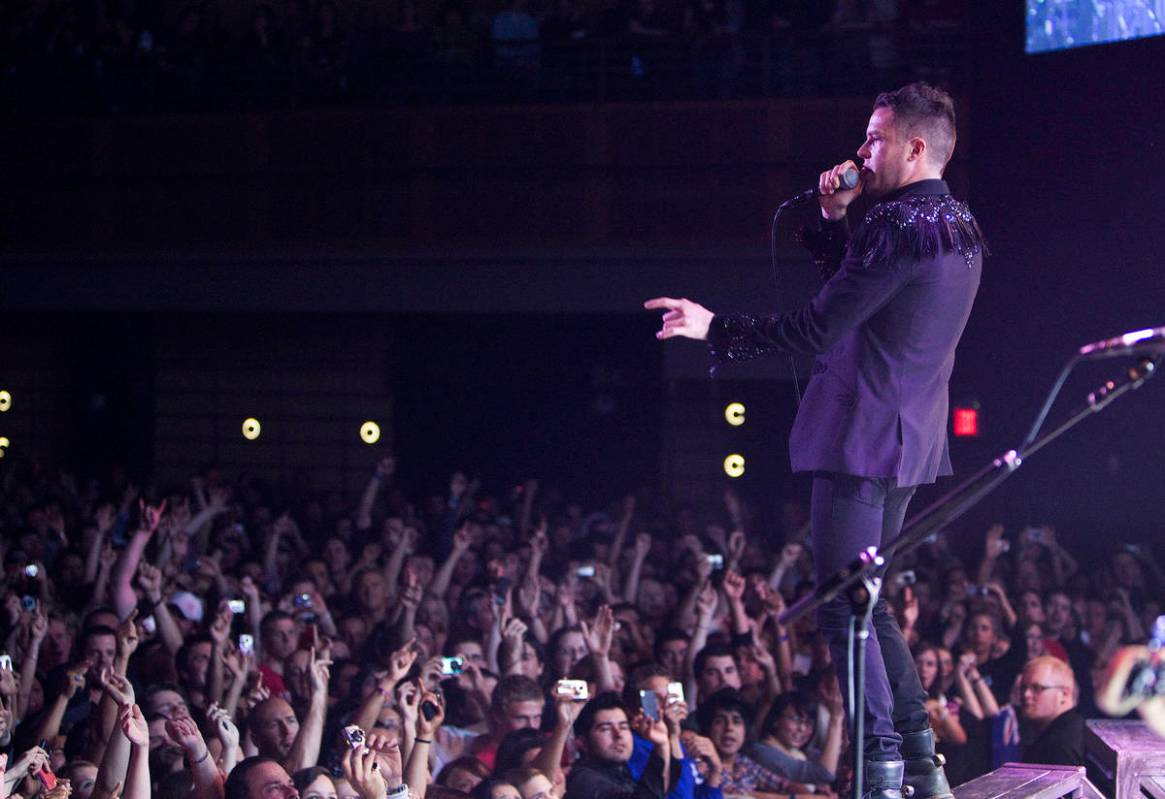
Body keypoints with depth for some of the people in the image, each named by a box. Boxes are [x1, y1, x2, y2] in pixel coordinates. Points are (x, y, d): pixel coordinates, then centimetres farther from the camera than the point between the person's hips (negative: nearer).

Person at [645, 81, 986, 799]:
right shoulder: (960, 229, 14)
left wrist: (713, 329, -11)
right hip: (911, 441, 10)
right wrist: (836, 221, 11)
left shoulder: (895, 226, -18)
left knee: (843, 609, -6)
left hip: (862, 439, -10)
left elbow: (817, 329, -19)